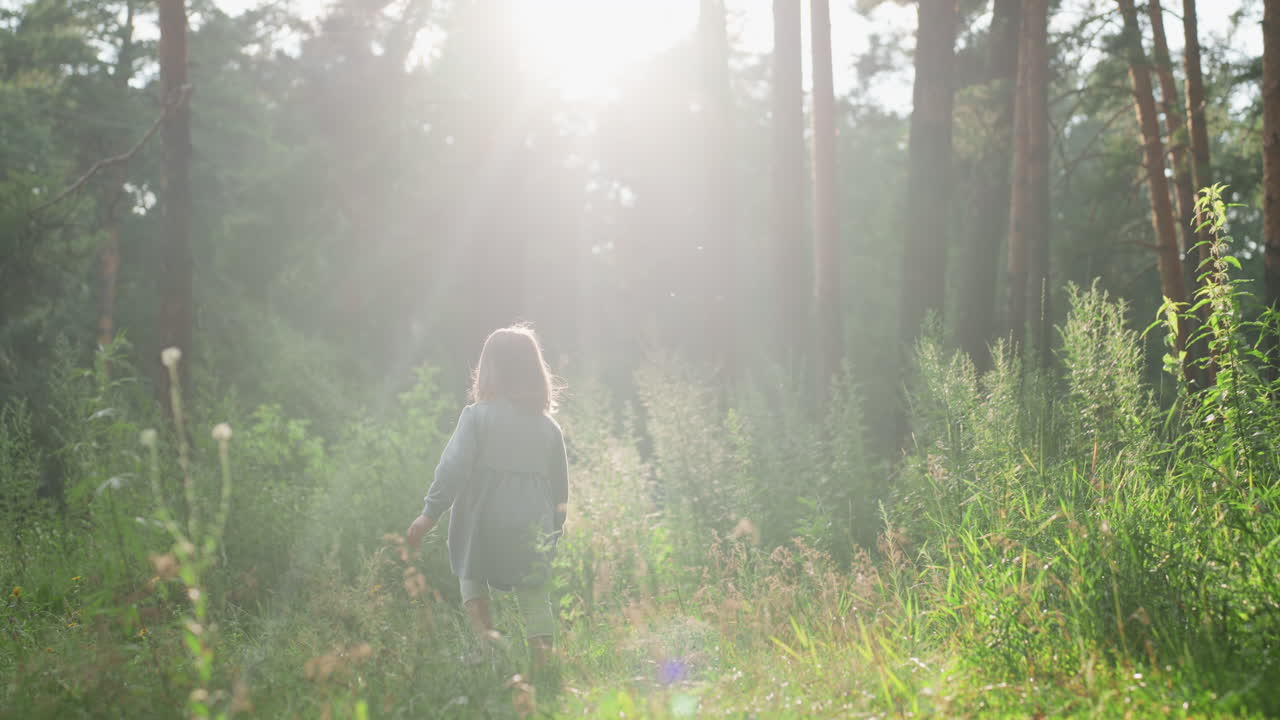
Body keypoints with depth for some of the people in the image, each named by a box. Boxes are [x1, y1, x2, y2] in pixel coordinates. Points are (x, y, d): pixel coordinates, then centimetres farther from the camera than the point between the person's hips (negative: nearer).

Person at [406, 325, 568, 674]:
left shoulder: (477, 415, -3)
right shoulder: (549, 427, 9)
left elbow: (453, 468, -11)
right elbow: (560, 485, 13)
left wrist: (430, 513, -5)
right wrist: (553, 531, 23)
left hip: (484, 518, -2)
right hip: (534, 526, 3)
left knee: (471, 573, 20)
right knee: (534, 594, 9)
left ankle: (484, 630, -6)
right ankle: (541, 668, 0)